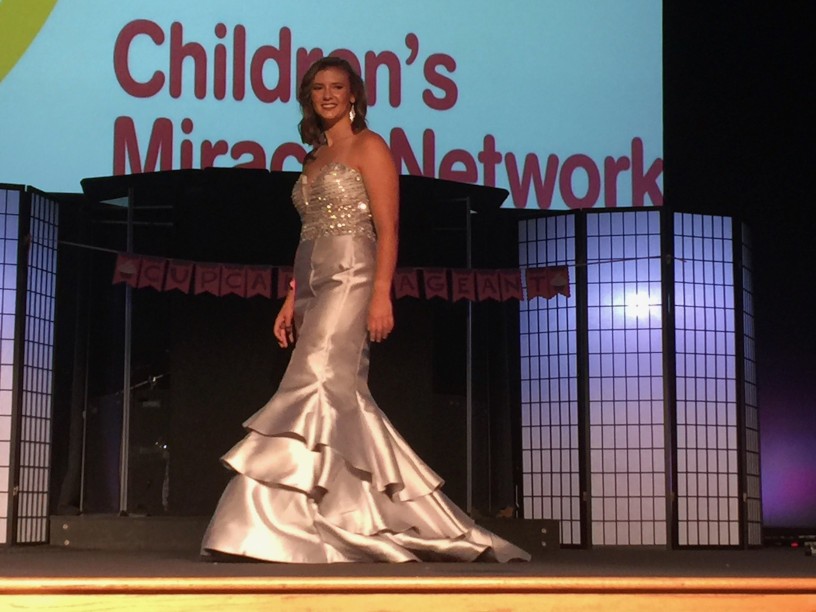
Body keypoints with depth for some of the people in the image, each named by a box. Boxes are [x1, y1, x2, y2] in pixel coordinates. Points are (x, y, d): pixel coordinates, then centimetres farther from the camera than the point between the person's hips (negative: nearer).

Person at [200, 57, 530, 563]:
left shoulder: (368, 147, 0)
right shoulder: (315, 158, 22)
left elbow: (387, 227, -9)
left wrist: (382, 294, -18)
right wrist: (292, 300, 15)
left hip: (351, 280, -8)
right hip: (315, 285, 8)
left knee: (313, 386, -16)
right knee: (346, 400, 4)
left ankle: (272, 530, -18)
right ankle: (420, 521, 9)